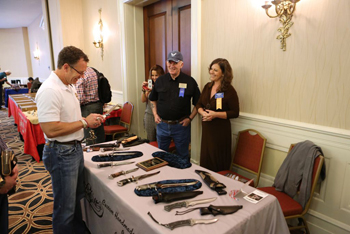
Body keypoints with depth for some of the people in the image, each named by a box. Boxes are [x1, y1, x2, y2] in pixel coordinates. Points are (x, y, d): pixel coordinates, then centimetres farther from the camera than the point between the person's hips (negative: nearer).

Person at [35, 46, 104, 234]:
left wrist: (89, 121, 1)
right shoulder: (49, 90, -23)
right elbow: (51, 129, -29)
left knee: (77, 198, 25)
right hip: (61, 153, -10)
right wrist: (84, 122, -21)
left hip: (75, 148, 10)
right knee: (65, 208, 7)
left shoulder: (69, 86, 7)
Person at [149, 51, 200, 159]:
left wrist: (190, 118, -9)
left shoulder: (190, 81, -7)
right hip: (162, 124, 3)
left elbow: (198, 103, -1)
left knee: (182, 156, 14)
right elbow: (153, 99, 16)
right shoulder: (160, 80, 2)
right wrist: (155, 114, 4)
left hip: (181, 125, -3)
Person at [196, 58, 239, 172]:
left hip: (221, 130, -6)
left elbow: (235, 113, -12)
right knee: (205, 159, 14)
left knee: (218, 163, 5)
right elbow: (199, 104, 14)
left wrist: (215, 114, -21)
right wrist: (202, 112, -9)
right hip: (206, 128, 6)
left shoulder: (229, 90, -11)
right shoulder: (208, 86, 8)